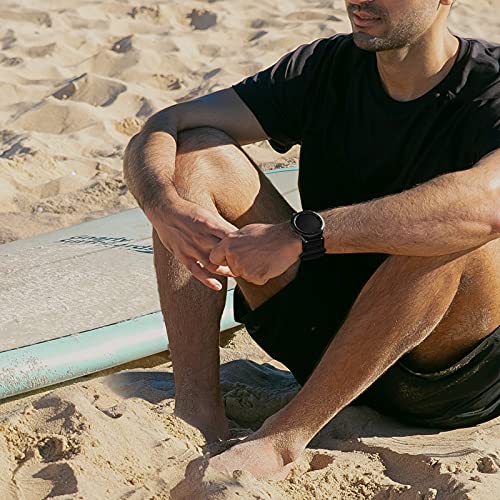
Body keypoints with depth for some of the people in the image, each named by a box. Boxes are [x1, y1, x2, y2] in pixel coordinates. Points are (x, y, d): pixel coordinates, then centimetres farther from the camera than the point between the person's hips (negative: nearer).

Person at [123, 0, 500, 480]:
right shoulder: (323, 67, 1)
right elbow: (160, 128, -3)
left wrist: (301, 234, -42)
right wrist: (164, 205, -27)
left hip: (453, 377, -4)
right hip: (325, 333, 5)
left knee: (452, 229, -36)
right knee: (196, 152, -8)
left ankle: (280, 440, -28)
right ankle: (197, 409, -19)